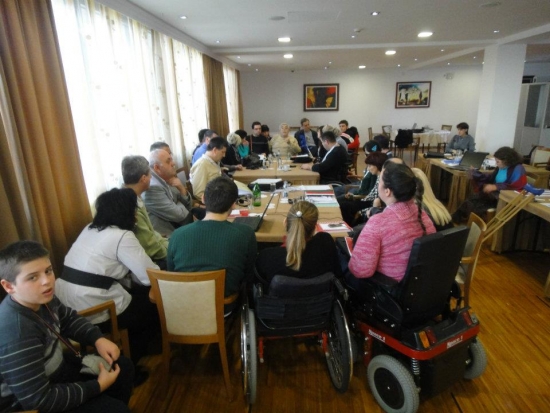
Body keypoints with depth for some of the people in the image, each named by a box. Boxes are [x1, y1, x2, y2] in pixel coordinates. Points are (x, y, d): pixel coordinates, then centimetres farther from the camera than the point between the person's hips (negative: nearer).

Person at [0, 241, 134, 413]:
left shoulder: (43, 298, -12)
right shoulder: (17, 335, -36)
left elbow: (69, 318, 10)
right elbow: (37, 399, -31)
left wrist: (98, 339, -6)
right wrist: (98, 386, -23)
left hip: (55, 367, 8)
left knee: (123, 367, 12)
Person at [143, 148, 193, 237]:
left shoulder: (168, 180, 4)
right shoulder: (152, 187, -21)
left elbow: (188, 206, 7)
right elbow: (179, 215, -20)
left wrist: (182, 188, -9)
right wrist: (180, 203, 0)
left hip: (177, 229, 7)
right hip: (167, 237, -7)